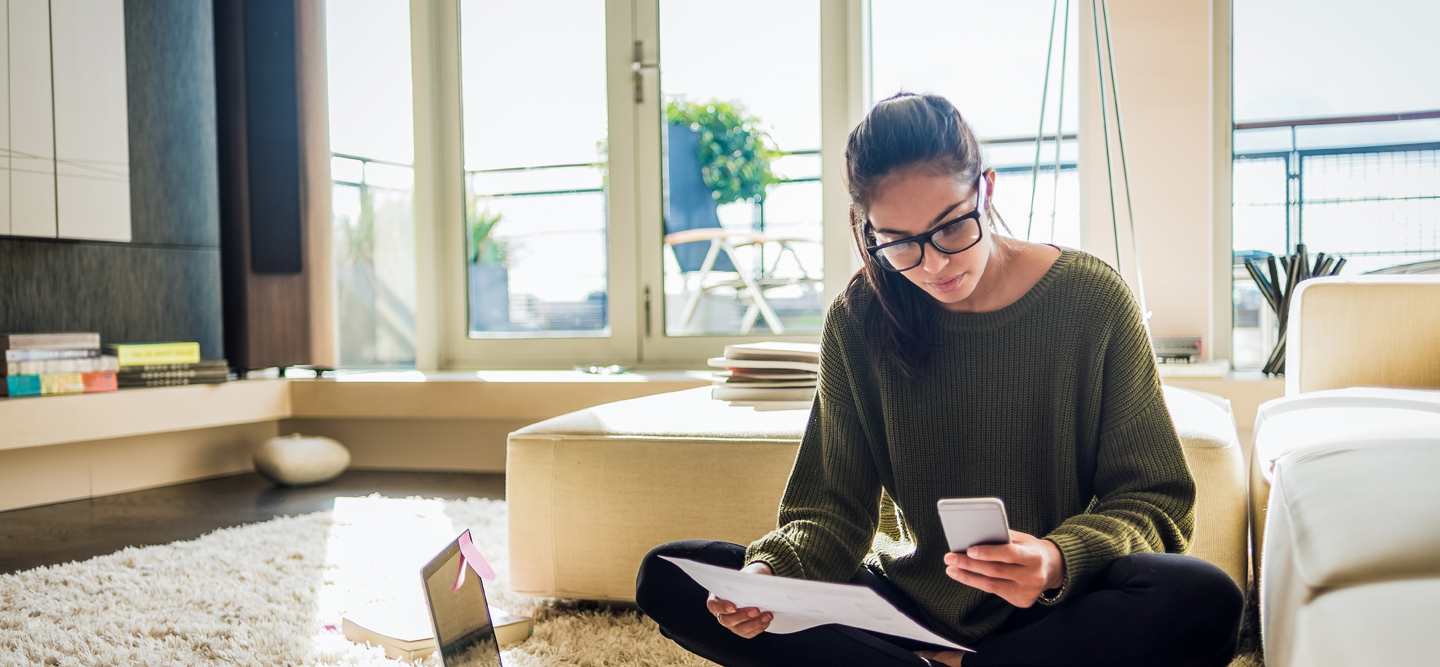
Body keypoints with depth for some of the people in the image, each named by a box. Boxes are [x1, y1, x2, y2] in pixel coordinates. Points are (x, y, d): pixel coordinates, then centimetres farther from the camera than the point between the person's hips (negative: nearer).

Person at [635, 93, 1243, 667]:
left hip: (1053, 611, -2)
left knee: (1205, 602, -35)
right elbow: (833, 507, -1)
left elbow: (1156, 499, -6)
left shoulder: (1091, 301, -9)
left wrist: (1060, 562, -28)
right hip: (908, 605, 2)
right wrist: (770, 571, -24)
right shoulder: (857, 323, -3)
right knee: (667, 577, -13)